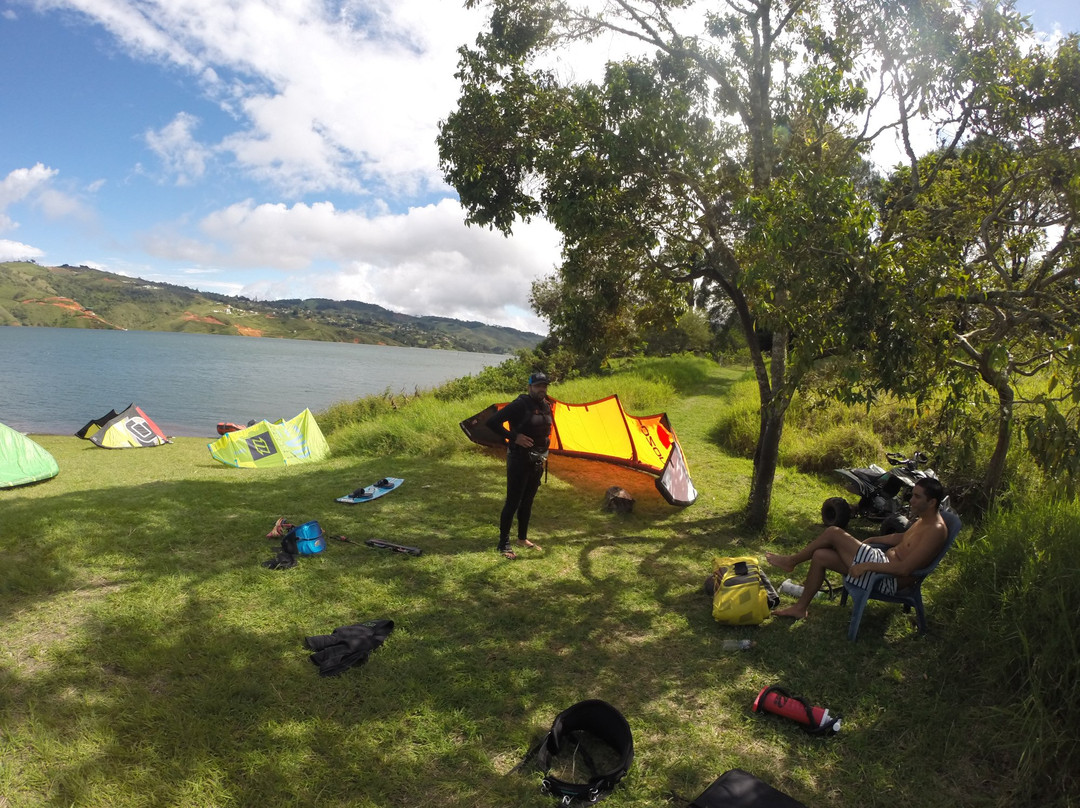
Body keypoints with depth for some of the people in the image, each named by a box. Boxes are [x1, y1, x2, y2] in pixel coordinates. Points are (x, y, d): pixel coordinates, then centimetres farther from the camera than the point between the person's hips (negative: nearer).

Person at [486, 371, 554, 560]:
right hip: (519, 460, -8)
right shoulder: (520, 405, -17)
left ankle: (522, 539, 31)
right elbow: (492, 422, -21)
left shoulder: (546, 407, 7)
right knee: (513, 502, -4)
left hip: (537, 461, 8)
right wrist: (513, 437, -23)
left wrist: (544, 453, 13)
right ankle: (503, 545, 5)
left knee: (527, 501, 17)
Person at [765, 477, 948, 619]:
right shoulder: (923, 519, 10)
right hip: (885, 562, 10)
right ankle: (800, 607, 11)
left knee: (833, 532, -15)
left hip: (890, 579, -10)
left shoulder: (936, 530, -20)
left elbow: (904, 568, -27)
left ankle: (792, 561, 6)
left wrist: (866, 566, -25)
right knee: (820, 556, 1)